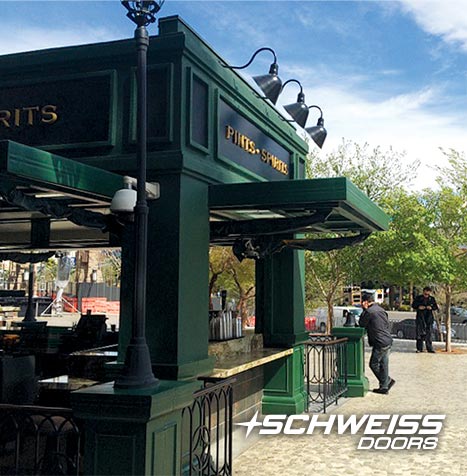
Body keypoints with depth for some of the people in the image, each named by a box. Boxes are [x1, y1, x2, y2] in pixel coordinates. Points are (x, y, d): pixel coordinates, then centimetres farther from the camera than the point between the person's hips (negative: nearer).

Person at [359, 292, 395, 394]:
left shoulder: (369, 311, -13)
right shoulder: (380, 309, 14)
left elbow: (361, 324, -3)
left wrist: (364, 310, 0)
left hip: (380, 343, -9)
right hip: (388, 341, 9)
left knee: (374, 364, 3)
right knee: (383, 365, 12)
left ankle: (388, 381, 5)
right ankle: (384, 387, 15)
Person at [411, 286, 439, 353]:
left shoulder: (432, 299, 7)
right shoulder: (418, 298, 2)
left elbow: (436, 307, 9)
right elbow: (413, 305, 6)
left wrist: (431, 307, -13)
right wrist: (418, 307, -14)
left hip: (429, 318, 1)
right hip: (420, 318, -1)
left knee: (428, 333, 0)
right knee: (419, 333, -1)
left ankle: (430, 348, 5)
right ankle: (419, 348, 6)